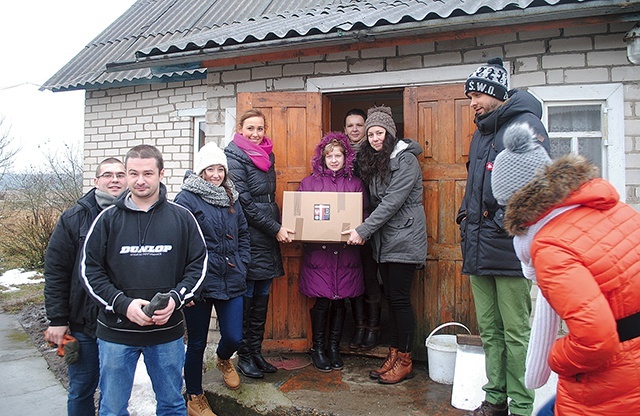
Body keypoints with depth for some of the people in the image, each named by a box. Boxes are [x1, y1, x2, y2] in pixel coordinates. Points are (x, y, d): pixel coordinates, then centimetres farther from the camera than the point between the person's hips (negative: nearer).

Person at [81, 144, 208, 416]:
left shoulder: (182, 218, -1)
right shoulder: (108, 219, -2)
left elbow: (198, 265, 1)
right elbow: (90, 270, -2)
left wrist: (175, 299, -14)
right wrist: (123, 304, -15)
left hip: (168, 332, 0)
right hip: (116, 332, 0)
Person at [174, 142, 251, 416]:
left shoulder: (231, 198, 12)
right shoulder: (186, 199, -7)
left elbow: (243, 235, 20)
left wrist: (242, 265, 8)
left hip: (231, 282, 5)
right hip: (200, 283, -5)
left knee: (233, 337, 6)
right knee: (197, 343, 9)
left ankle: (224, 359, 44)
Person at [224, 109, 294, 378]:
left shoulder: (267, 155, 16)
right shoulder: (234, 156, -7)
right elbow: (244, 202, -14)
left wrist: (277, 227, 11)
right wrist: (275, 228, -13)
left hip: (267, 237, 8)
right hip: (248, 237, -7)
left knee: (261, 298, 12)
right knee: (246, 298, 1)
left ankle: (256, 352, 23)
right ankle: (244, 357, 14)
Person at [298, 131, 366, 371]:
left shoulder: (355, 183, 8)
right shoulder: (309, 183, 6)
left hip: (346, 251, 2)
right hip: (318, 251, -1)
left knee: (340, 300, 8)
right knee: (322, 301, 0)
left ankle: (334, 348, 24)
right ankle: (317, 349, 18)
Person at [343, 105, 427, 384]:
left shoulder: (405, 159, -10)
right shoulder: (373, 162, 15)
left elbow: (392, 202, -18)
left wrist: (363, 230, -18)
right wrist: (366, 231, 5)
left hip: (404, 239, -8)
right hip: (384, 241, 8)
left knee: (400, 299, -3)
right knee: (390, 298, 11)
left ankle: (404, 361, 9)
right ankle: (393, 356, 20)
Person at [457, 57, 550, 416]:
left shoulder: (525, 126, -7)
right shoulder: (482, 132, 20)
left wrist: (507, 219, -16)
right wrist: (466, 214, 16)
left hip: (509, 248, -8)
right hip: (479, 248, 9)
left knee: (516, 332, 0)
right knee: (489, 330, 14)